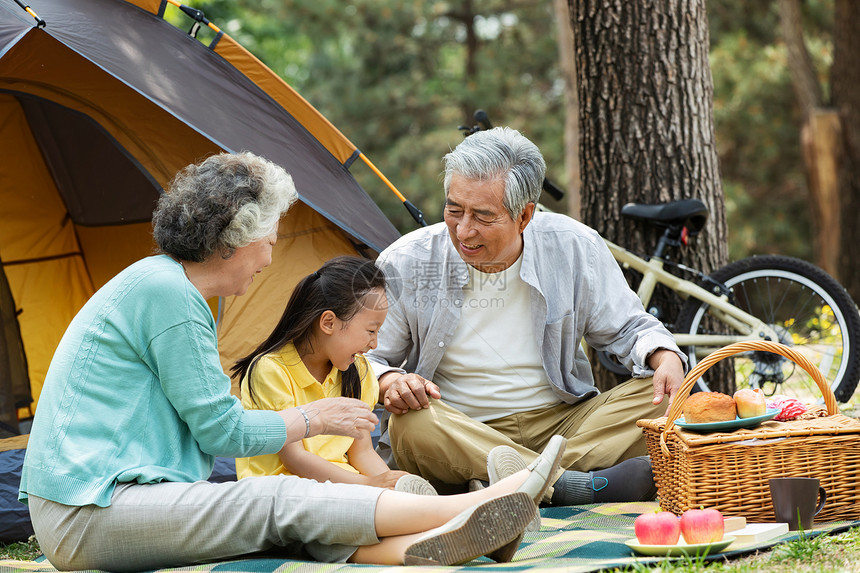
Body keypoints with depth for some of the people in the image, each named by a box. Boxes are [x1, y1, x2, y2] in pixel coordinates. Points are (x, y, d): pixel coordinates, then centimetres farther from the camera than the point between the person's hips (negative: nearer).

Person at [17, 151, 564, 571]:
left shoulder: (165, 284, 17)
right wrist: (313, 419, 3)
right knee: (284, 502, -18)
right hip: (84, 521, -10)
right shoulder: (166, 292, -15)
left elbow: (206, 424, 23)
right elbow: (221, 431, -12)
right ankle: (475, 508, -20)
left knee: (278, 517, -11)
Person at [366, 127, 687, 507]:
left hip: (563, 424, 2)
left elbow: (628, 328, 9)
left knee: (658, 396, -20)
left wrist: (666, 358, -13)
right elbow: (364, 358, 1)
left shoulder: (574, 248, -1)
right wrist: (388, 382, -23)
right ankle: (573, 485, -42)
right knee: (411, 423, -35)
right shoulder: (405, 264, -5)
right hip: (460, 437, -2)